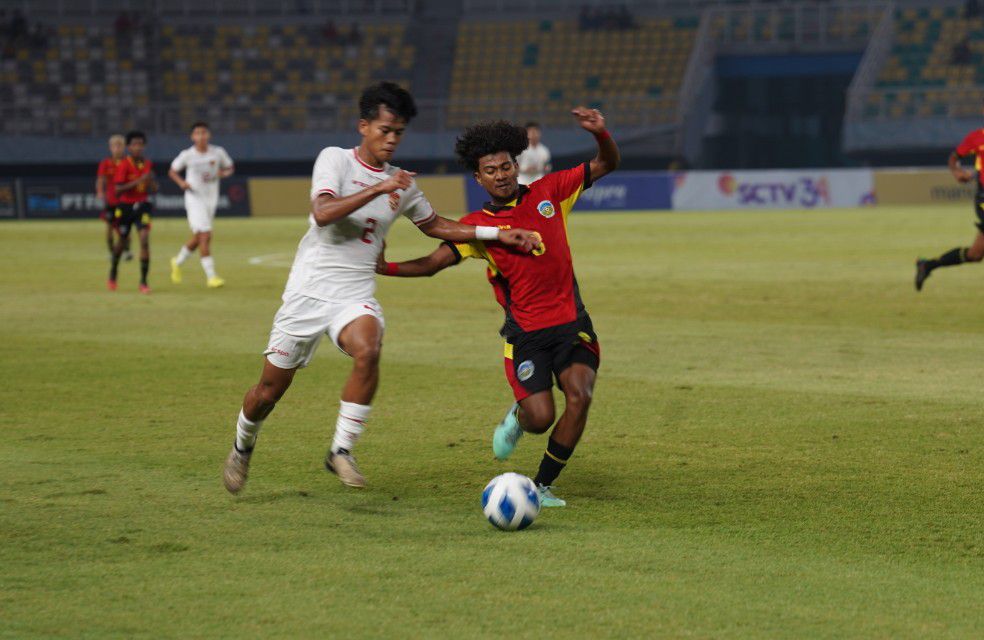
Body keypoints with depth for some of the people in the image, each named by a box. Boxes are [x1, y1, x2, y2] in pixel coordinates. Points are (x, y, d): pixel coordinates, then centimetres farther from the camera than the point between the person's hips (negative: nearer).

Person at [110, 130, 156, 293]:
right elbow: (118, 190, -18)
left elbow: (153, 189, 10)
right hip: (125, 206, -2)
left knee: (145, 240, -16)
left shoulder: (147, 164, 2)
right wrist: (138, 181, -25)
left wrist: (151, 181, -13)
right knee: (121, 242, 13)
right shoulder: (124, 165, -11)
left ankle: (143, 282, -12)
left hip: (142, 206, 2)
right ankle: (113, 273, 42)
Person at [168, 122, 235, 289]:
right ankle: (211, 276, -13)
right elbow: (172, 171, 5)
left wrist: (223, 173, -10)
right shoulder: (187, 155, -7)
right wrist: (181, 182, -14)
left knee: (197, 239, 14)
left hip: (211, 199, 4)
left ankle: (177, 262, 39)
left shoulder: (218, 153, -1)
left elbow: (230, 167, 13)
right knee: (205, 236, -15)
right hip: (194, 199, -4)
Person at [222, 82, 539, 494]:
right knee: (270, 389, 3)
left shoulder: (402, 184, 10)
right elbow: (323, 213, -20)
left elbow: (434, 225, 25)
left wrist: (496, 234, 15)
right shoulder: (335, 159, -4)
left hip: (355, 297, 3)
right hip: (308, 291, -3)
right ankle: (242, 446, 34)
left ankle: (341, 451, -19)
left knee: (367, 352, -31)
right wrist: (378, 189, -25)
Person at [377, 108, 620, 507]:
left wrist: (600, 133, -10)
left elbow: (607, 164, 10)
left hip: (571, 322, 2)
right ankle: (517, 416, 27)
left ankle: (542, 486, -2)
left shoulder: (549, 192, 5)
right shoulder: (478, 226, 0)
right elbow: (433, 263, -5)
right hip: (526, 331, -2)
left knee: (579, 396, -20)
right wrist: (382, 267, -19)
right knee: (541, 418, -15)